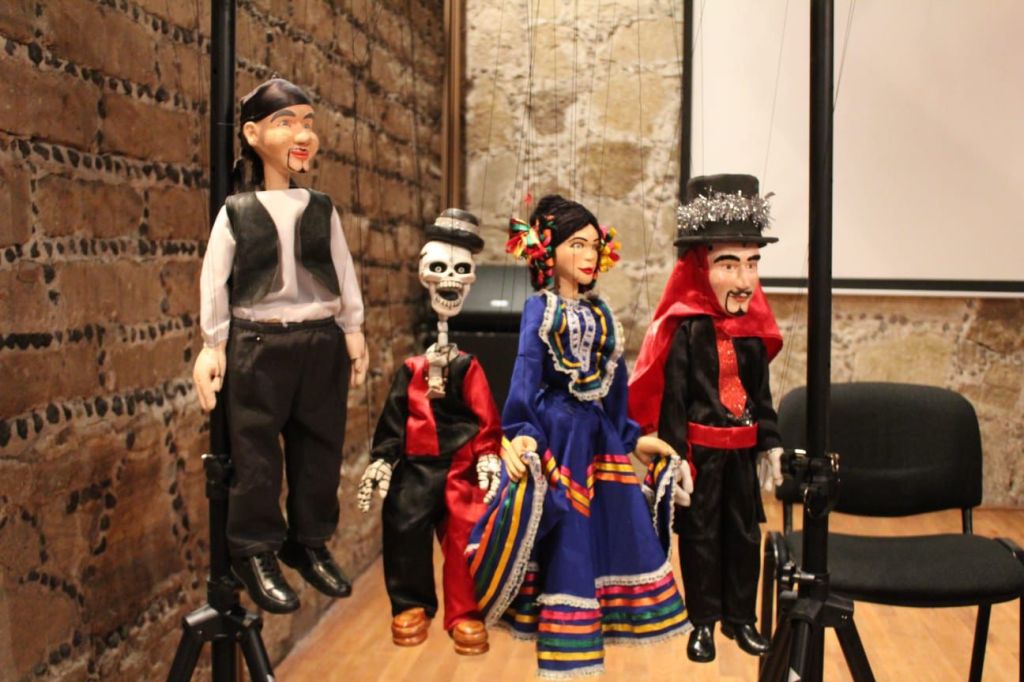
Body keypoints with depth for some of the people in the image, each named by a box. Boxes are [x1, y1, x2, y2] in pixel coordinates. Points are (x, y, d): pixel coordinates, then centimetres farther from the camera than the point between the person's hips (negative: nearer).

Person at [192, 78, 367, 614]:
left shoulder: (321, 209, 6)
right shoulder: (236, 211, -2)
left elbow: (343, 272, 9)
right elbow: (214, 279, -2)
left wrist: (353, 332, 6)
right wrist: (213, 345, -5)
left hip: (321, 343, 3)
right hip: (258, 345, -3)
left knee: (319, 448, 10)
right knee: (255, 453, 3)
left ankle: (310, 543, 27)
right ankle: (255, 554, 17)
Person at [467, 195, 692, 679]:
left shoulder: (600, 313, 11)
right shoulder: (539, 308, -7)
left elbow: (615, 383, 15)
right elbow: (526, 375, -16)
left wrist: (631, 438, 15)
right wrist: (521, 434, -28)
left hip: (597, 433, 7)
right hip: (556, 431, -7)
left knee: (610, 527, 11)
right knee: (564, 541, -1)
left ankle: (587, 633, 27)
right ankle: (565, 642, 15)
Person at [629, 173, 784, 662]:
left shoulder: (754, 327, 2)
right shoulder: (684, 328, -15)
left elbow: (762, 392, 11)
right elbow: (671, 397, -15)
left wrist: (770, 443, 9)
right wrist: (675, 458, -16)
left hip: (741, 448, 6)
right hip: (700, 448, -5)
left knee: (745, 534, 14)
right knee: (700, 534, 7)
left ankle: (741, 617, 30)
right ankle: (703, 622, 22)